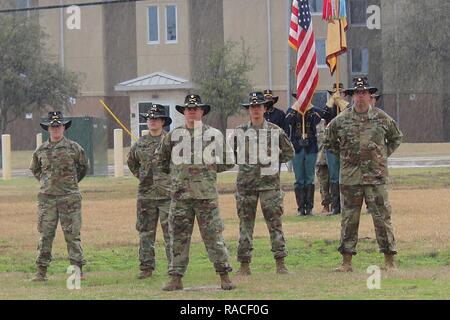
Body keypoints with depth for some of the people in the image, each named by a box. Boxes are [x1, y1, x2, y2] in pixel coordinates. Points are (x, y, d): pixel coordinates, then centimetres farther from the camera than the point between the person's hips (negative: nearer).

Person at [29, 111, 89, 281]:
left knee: (72, 234, 0)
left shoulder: (74, 148, 0)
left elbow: (84, 166, 15)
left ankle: (78, 270, 4)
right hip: (47, 197, 2)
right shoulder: (41, 151, 7)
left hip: (69, 197, -2)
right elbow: (34, 169, 24)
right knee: (45, 235, 2)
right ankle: (41, 272, 5)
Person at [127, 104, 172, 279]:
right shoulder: (140, 143, 10)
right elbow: (131, 162, 27)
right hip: (146, 194, 4)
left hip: (167, 194, -4)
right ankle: (146, 268, 13)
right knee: (145, 232, 7)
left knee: (170, 232, -7)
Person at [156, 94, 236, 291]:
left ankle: (224, 277, 4)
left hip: (206, 194, -2)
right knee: (178, 237, 3)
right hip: (180, 194, 2)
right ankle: (176, 278, 8)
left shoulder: (214, 134, 4)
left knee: (214, 236, -2)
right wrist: (175, 172, 14)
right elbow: (160, 158, 21)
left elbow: (228, 162, 10)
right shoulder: (173, 136, 8)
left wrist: (209, 169, 4)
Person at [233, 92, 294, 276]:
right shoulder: (240, 131, 6)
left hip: (269, 182, -1)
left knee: (275, 222, -5)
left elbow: (289, 152, 13)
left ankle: (280, 262, -2)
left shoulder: (275, 131, 3)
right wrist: (243, 162, 8)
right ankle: (244, 264, 7)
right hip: (246, 182, 1)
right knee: (245, 224, 3)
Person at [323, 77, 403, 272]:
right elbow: (329, 142, 18)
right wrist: (343, 156, 10)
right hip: (350, 178, 1)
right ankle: (346, 261, 10)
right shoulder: (341, 120, 3)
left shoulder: (382, 118, 3)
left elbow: (396, 138, 19)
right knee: (349, 219, 4)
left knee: (382, 217, -3)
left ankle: (389, 261, 2)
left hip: (376, 176, -1)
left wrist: (384, 155, 9)